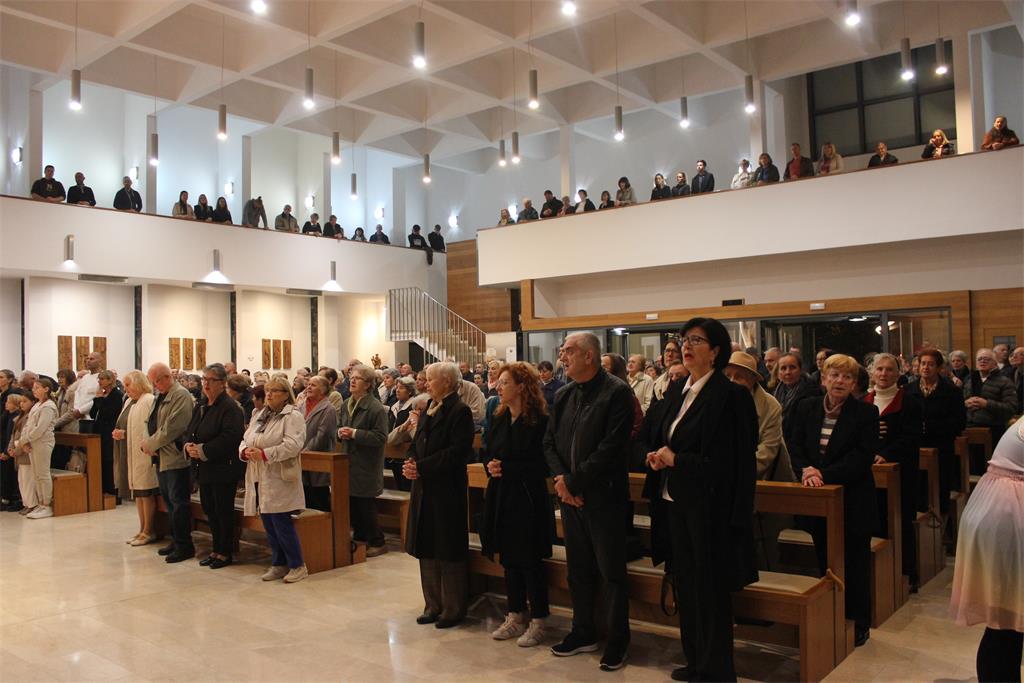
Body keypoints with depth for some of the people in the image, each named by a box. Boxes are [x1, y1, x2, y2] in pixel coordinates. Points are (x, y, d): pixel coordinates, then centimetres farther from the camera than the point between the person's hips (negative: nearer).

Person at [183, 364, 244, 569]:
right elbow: (188, 432, 16)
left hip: (223, 469, -9)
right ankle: (216, 550, 27)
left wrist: (203, 450, -22)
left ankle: (224, 553, 11)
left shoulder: (230, 408, -14)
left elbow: (229, 437, -24)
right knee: (209, 510, 15)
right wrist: (188, 446, -6)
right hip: (204, 468, 9)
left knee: (223, 511, 0)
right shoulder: (199, 407, 14)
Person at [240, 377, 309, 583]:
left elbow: (292, 445, -19)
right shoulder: (258, 416, 17)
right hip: (260, 480, 7)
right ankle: (278, 564, 23)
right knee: (269, 525, 11)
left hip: (280, 481, -7)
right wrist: (246, 451, -8)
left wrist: (264, 454, -22)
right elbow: (245, 440, 16)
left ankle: (297, 565, 6)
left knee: (282, 523, -7)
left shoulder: (293, 417, -7)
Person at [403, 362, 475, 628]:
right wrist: (410, 462, -5)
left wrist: (422, 467, -19)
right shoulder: (428, 411, 14)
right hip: (424, 489, 8)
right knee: (428, 549, 13)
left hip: (448, 489, -8)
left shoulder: (459, 411, -11)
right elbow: (417, 444, 16)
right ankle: (434, 605, 24)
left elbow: (458, 452, -19)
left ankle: (453, 609, 13)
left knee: (448, 550, 1)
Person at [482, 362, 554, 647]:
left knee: (530, 561, 3)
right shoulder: (498, 418, 8)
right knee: (508, 559, 14)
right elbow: (489, 455, 14)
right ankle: (515, 617, 27)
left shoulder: (538, 421, -14)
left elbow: (541, 465, -16)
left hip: (528, 499, -7)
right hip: (501, 498, 7)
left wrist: (506, 469, -16)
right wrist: (491, 467, -7)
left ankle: (537, 621, 17)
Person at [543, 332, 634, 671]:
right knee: (578, 569, 16)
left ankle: (617, 641, 20)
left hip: (603, 496, -6)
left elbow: (611, 448, -19)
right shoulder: (563, 395, 10)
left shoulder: (617, 392, -12)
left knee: (611, 573, 5)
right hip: (570, 495, 6)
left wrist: (573, 481, -15)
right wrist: (561, 479, -7)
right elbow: (549, 442, 10)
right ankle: (583, 633, 31)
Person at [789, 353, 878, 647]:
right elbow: (795, 446, 2)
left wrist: (824, 474, -21)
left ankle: (859, 625, 23)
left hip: (853, 501, -3)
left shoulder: (866, 413, -7)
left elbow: (862, 456, -15)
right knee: (826, 564, 14)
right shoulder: (807, 407, 4)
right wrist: (806, 470, -18)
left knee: (854, 565, 8)